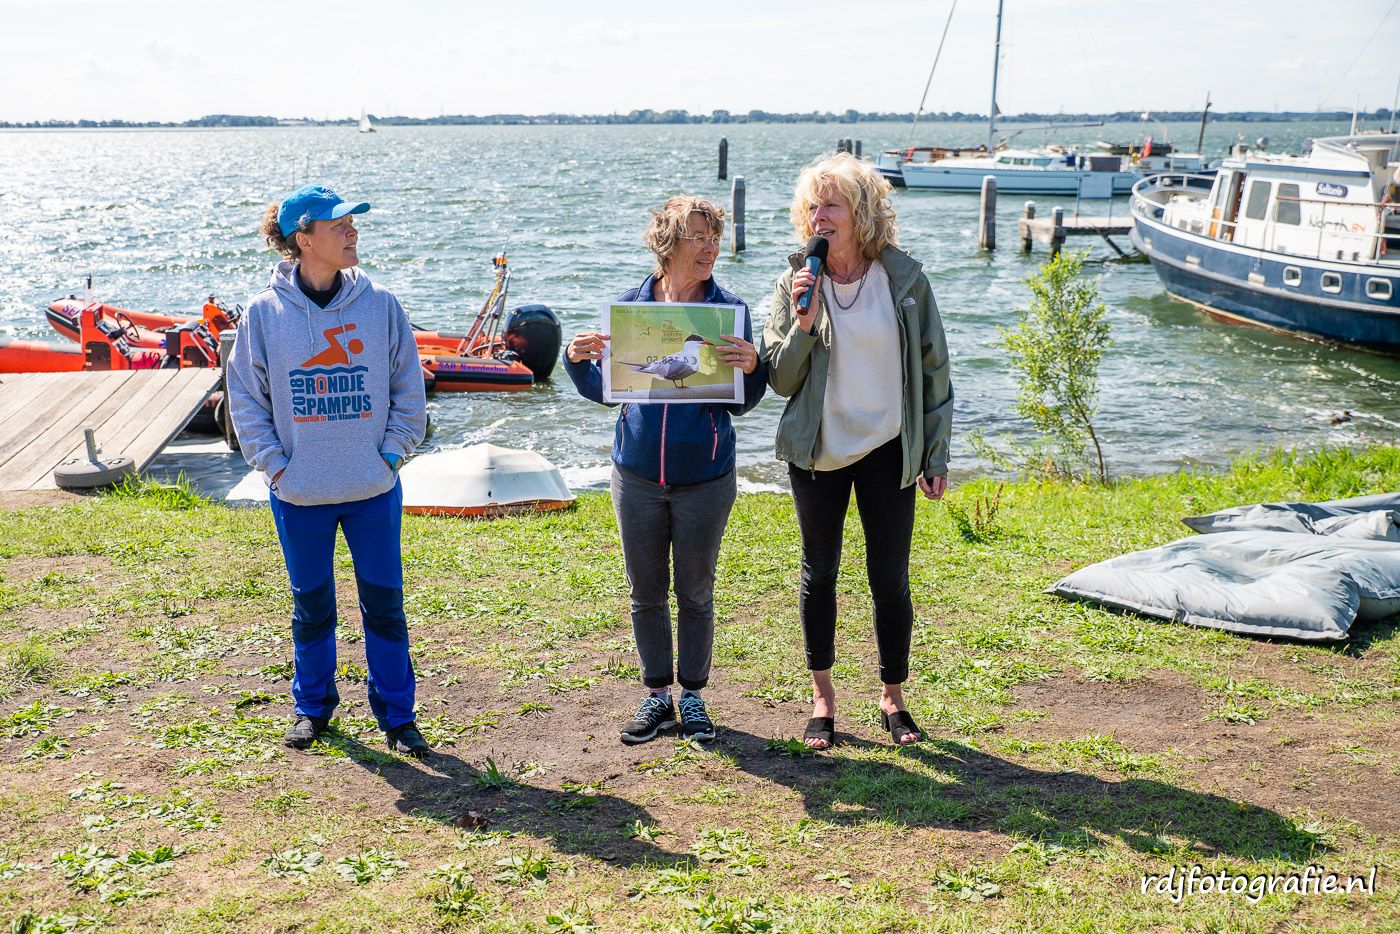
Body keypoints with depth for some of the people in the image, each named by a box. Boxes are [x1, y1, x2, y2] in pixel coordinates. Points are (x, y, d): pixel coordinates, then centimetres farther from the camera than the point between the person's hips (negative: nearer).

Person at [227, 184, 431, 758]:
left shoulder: (380, 304, -3)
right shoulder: (265, 312, -5)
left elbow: (408, 390, 5)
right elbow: (246, 398, 2)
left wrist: (391, 453, -2)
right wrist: (276, 466, -5)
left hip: (374, 489, 0)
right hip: (299, 495, 0)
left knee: (384, 603, 7)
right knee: (311, 605, 15)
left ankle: (396, 713, 21)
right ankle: (312, 706, 33)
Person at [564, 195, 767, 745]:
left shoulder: (729, 309, -5)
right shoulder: (628, 305, -1)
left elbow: (741, 404, -5)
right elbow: (603, 390, 6)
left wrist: (750, 368, -24)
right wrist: (578, 359, -12)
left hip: (705, 479, -2)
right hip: (637, 475, 2)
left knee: (695, 594, 11)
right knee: (645, 593, 12)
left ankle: (693, 695, 27)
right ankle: (657, 696, 27)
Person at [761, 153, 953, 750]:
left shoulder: (903, 277, -5)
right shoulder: (795, 283, -4)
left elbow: (933, 368, 1)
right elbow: (781, 380, -3)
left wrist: (936, 456, 1)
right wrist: (802, 324, -20)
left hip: (887, 450, -1)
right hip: (816, 452, 1)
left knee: (890, 580, 4)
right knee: (819, 573, 12)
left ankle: (893, 699, 23)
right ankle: (823, 698, 28)